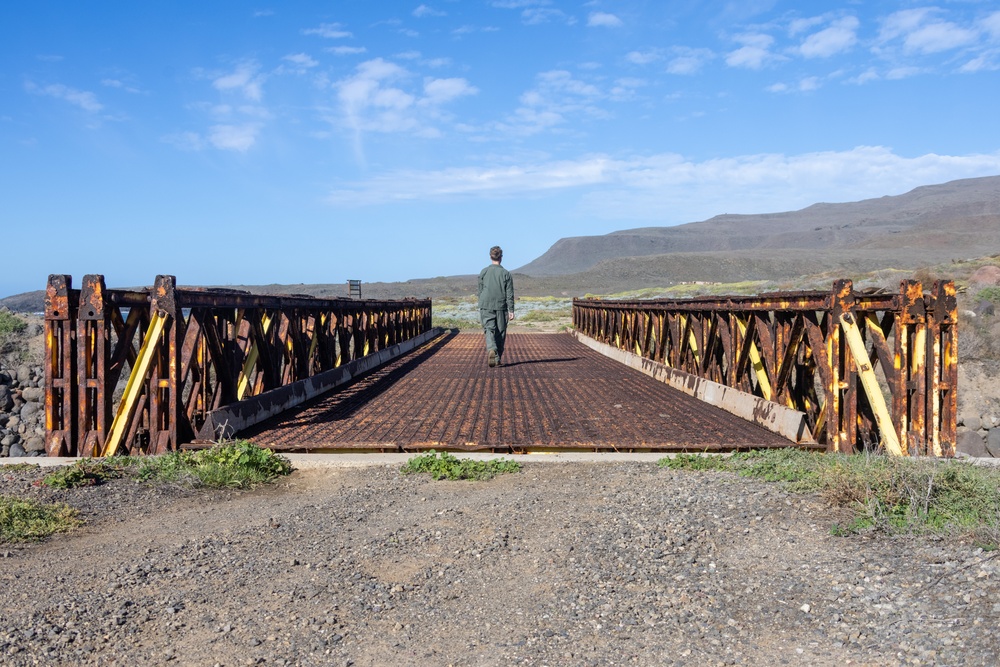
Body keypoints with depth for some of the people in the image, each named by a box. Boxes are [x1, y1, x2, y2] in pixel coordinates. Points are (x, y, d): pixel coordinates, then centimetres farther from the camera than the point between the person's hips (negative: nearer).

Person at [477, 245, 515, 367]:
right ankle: (499, 358, 16)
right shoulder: (506, 274, -2)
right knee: (501, 333, 11)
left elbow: (480, 291, 8)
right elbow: (510, 294, -4)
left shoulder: (483, 272, 0)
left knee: (489, 330, -4)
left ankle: (491, 350, -32)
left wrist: (481, 306, 22)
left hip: (486, 307, 0)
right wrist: (511, 310, -2)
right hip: (501, 307, 0)